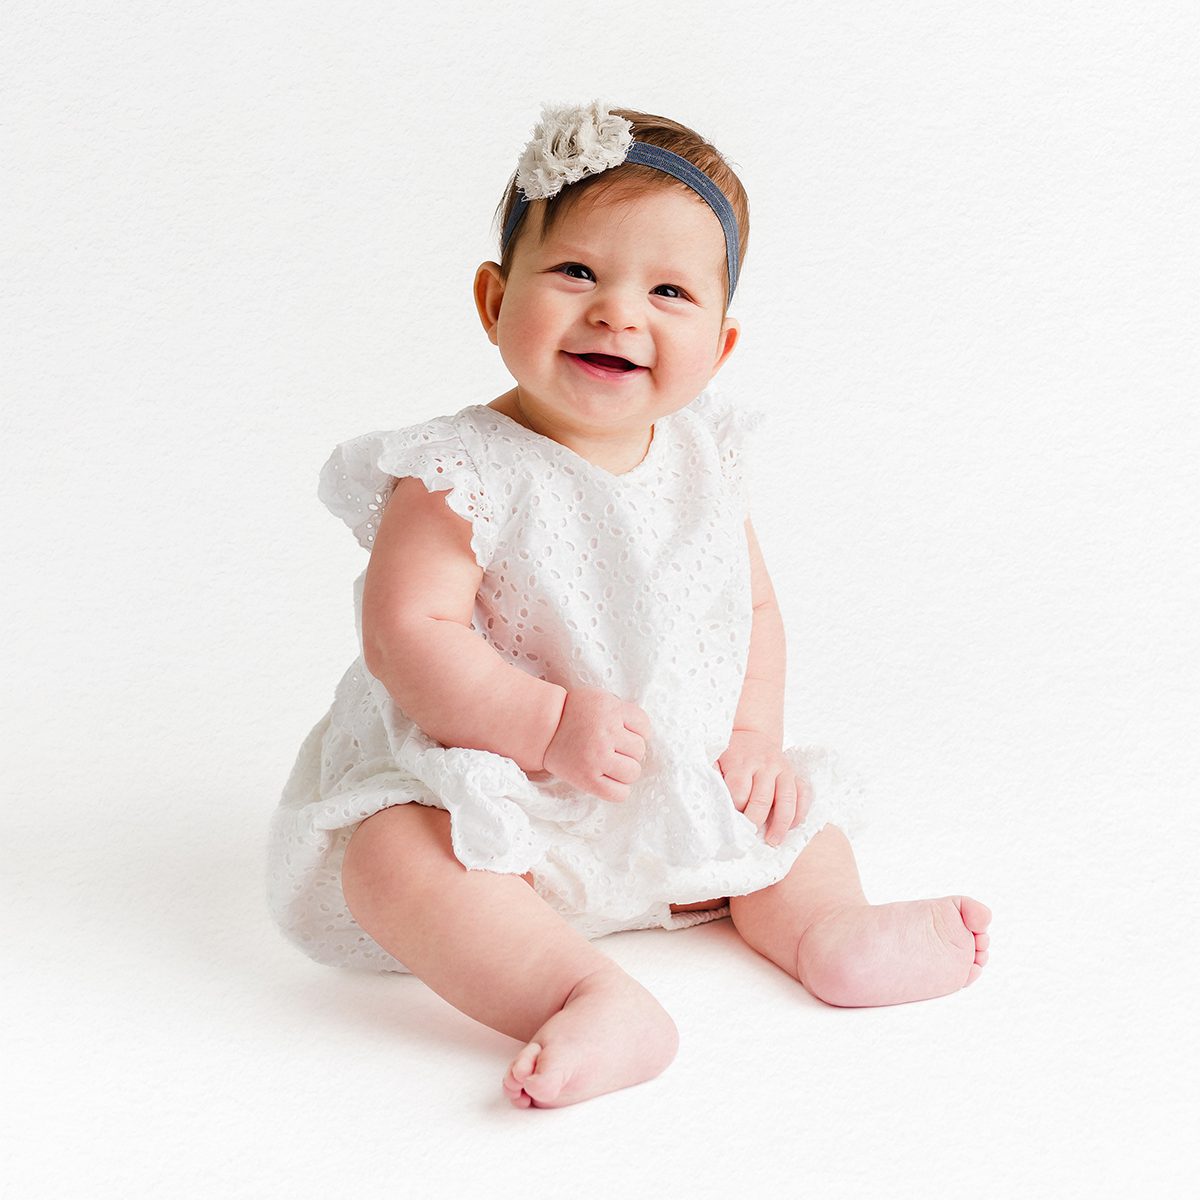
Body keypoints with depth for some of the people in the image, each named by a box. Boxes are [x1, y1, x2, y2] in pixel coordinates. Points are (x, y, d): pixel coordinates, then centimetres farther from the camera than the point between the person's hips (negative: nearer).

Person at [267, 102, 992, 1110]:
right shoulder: (462, 475, -18)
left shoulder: (704, 461, 1)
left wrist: (754, 740, -3)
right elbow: (408, 634, -24)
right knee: (395, 860, -34)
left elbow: (754, 609, 11)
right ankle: (593, 999, -43)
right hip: (491, 791, -6)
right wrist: (547, 724, -30)